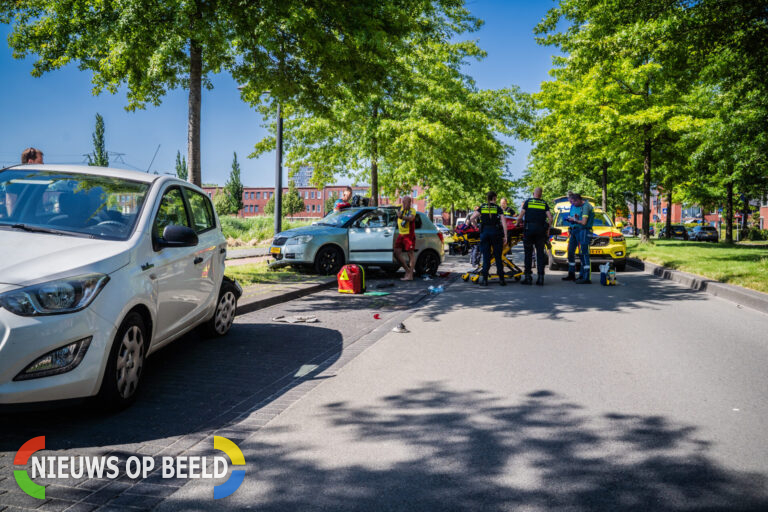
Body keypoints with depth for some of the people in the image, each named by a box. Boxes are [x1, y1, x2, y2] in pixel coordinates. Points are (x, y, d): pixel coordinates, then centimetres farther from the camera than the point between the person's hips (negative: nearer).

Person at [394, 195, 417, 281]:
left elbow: (411, 218, -35)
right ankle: (407, 270, 13)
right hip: (400, 234, 7)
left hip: (409, 235, -7)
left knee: (410, 254, -7)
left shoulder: (412, 210, -11)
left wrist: (402, 217, -50)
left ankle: (410, 275, -9)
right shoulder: (400, 208, 9)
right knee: (397, 252, 3)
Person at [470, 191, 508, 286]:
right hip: (495, 232, -1)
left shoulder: (482, 207, 7)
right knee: (498, 257, 6)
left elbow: (472, 218, -1)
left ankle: (485, 279, 1)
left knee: (486, 257, 5)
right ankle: (501, 279, 7)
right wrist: (505, 236, -4)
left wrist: (476, 226, 14)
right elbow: (504, 223, -7)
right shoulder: (498, 208, 2)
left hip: (484, 232, 2)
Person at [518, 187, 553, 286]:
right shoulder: (544, 203, 8)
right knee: (540, 253, 6)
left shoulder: (528, 201, 5)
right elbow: (550, 218, 0)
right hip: (541, 230, 1)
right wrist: (547, 230, 10)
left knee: (528, 253, 6)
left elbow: (521, 215, 0)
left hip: (529, 229, -1)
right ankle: (540, 277, 2)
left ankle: (528, 277, 4)